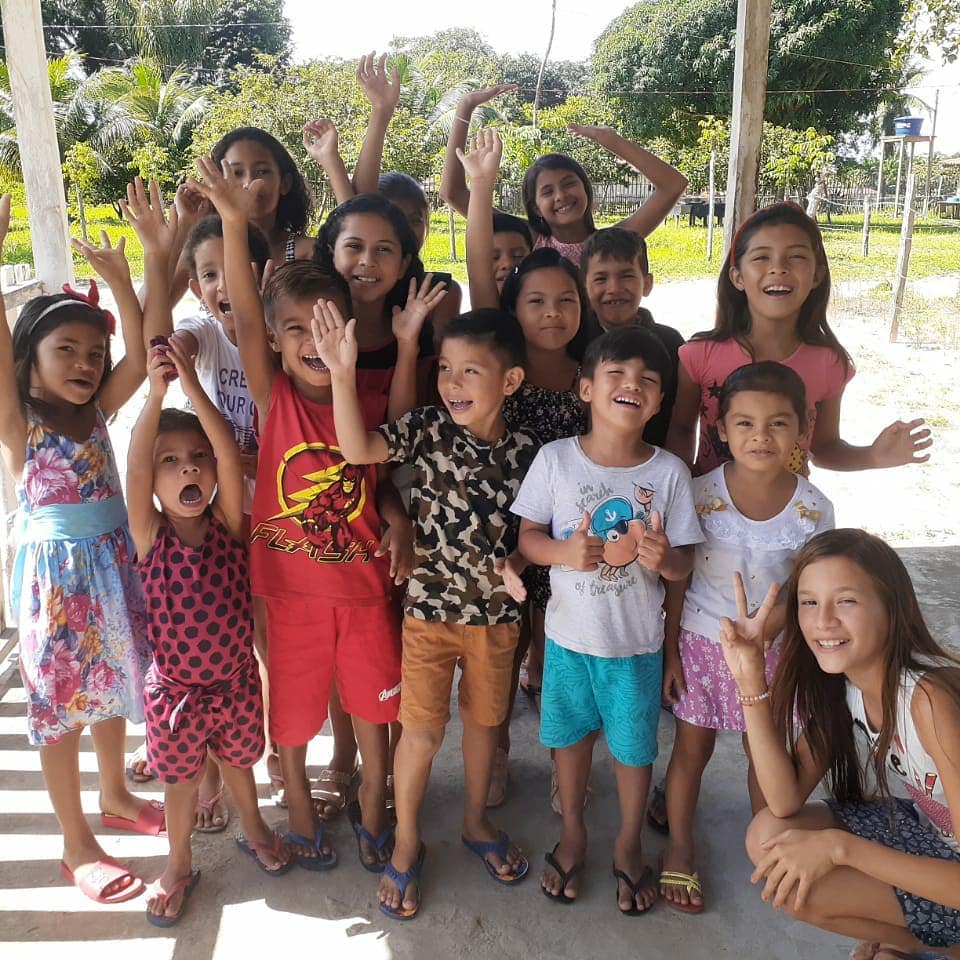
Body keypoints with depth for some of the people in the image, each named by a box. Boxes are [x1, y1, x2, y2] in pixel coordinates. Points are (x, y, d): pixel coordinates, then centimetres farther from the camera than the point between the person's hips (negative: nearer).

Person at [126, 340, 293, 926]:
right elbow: (135, 467, -30)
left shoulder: (229, 524, -12)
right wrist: (156, 394, -40)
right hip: (174, 688, -1)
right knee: (181, 779, 17)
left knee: (239, 759, 24)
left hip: (236, 679, 1)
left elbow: (232, 456, -27)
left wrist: (193, 389, -35)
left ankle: (253, 828, 51)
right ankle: (180, 864, 41)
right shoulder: (150, 533, -14)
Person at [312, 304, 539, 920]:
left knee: (484, 721, 20)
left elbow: (527, 531, 3)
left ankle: (476, 821, 45)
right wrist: (343, 373, -34)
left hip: (496, 613, 2)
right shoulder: (429, 429, -11)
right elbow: (359, 448, -25)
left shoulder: (526, 452, -7)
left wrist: (516, 565, -17)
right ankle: (407, 843, 31)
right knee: (421, 731, 7)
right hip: (430, 608, -2)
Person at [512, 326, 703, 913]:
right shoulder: (556, 459, -11)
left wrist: (664, 557, -30)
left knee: (634, 745, 16)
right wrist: (564, 551, -26)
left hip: (637, 641, 0)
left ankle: (629, 845, 43)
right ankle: (573, 832, 46)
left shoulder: (669, 472, -11)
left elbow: (684, 566, -7)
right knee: (572, 734, 19)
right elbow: (527, 535, -6)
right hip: (570, 633, 1)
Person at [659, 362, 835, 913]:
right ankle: (680, 849, 34)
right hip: (698, 641, -1)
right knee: (693, 748, 12)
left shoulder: (813, 509, -11)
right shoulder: (700, 494, -14)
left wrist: (756, 637, -16)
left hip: (770, 647, 1)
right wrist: (670, 654, -6)